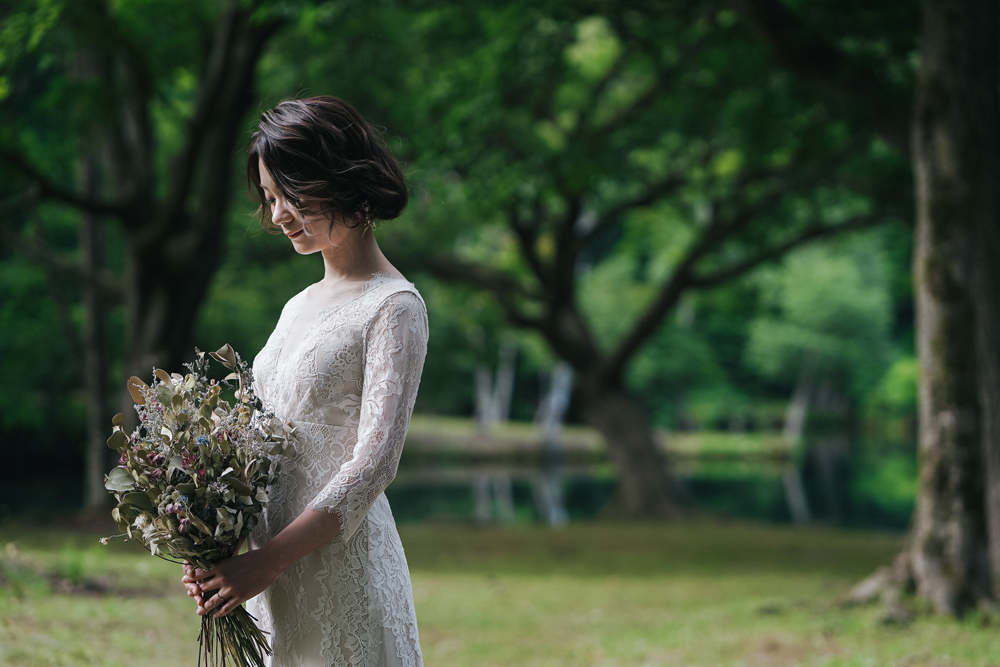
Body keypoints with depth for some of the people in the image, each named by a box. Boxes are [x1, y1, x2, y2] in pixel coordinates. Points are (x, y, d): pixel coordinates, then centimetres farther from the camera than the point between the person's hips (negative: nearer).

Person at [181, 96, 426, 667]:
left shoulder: (393, 308, -9)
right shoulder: (300, 307, 15)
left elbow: (373, 463, -16)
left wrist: (264, 563, -19)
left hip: (342, 562, -7)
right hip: (282, 576, 7)